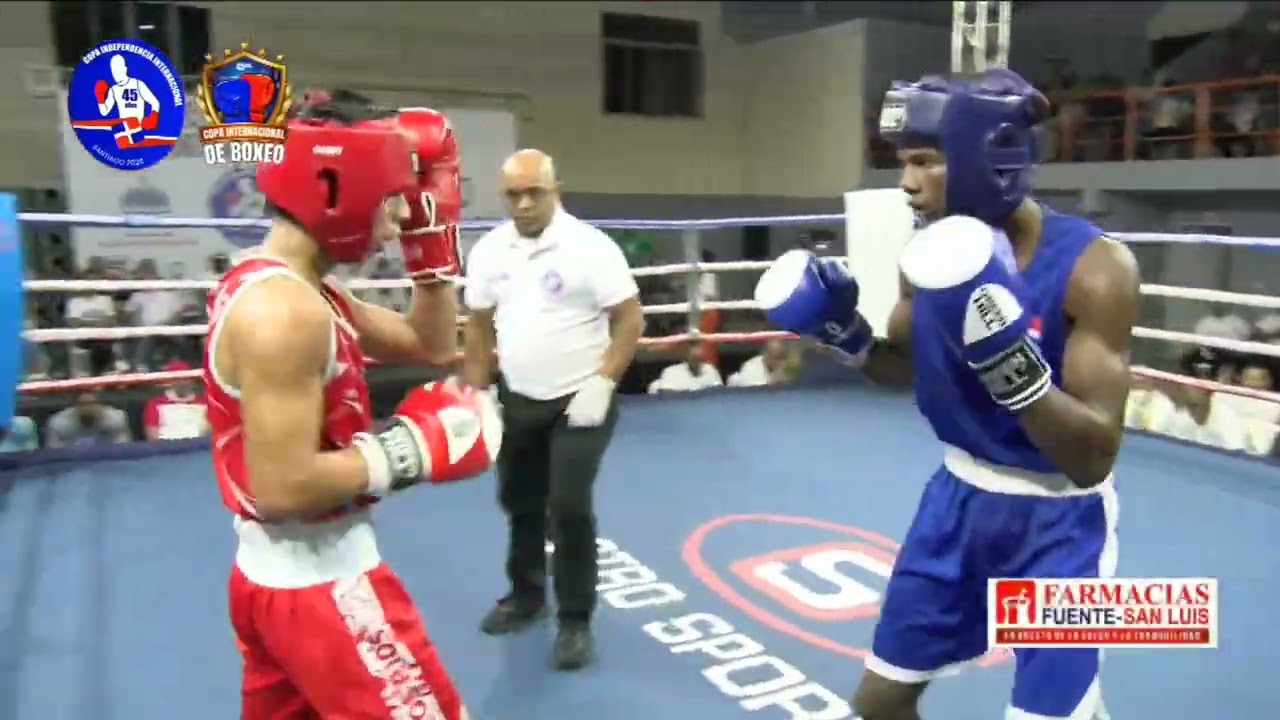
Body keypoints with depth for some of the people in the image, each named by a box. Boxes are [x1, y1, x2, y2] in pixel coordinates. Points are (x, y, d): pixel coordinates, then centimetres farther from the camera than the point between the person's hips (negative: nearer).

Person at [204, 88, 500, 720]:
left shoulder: (286, 287, 8)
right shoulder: (283, 310, -24)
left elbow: (431, 346, 12)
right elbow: (282, 487, -28)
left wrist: (431, 238, 6)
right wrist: (410, 448, -20)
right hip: (319, 585, -10)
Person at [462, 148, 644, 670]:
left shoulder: (590, 247, -15)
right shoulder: (489, 250, 0)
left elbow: (629, 319, -12)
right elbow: (479, 326, 9)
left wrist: (602, 386, -17)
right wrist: (474, 394, 8)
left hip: (578, 402, -5)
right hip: (516, 401, 5)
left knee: (569, 507, -6)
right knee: (519, 501, 16)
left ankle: (575, 621, 11)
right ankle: (525, 595, 38)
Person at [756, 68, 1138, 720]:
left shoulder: (1094, 267, -23)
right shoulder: (931, 255, -6)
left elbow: (1094, 458, -26)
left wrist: (1007, 355, -40)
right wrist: (846, 333, -8)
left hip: (1056, 522, -5)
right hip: (959, 497, 5)